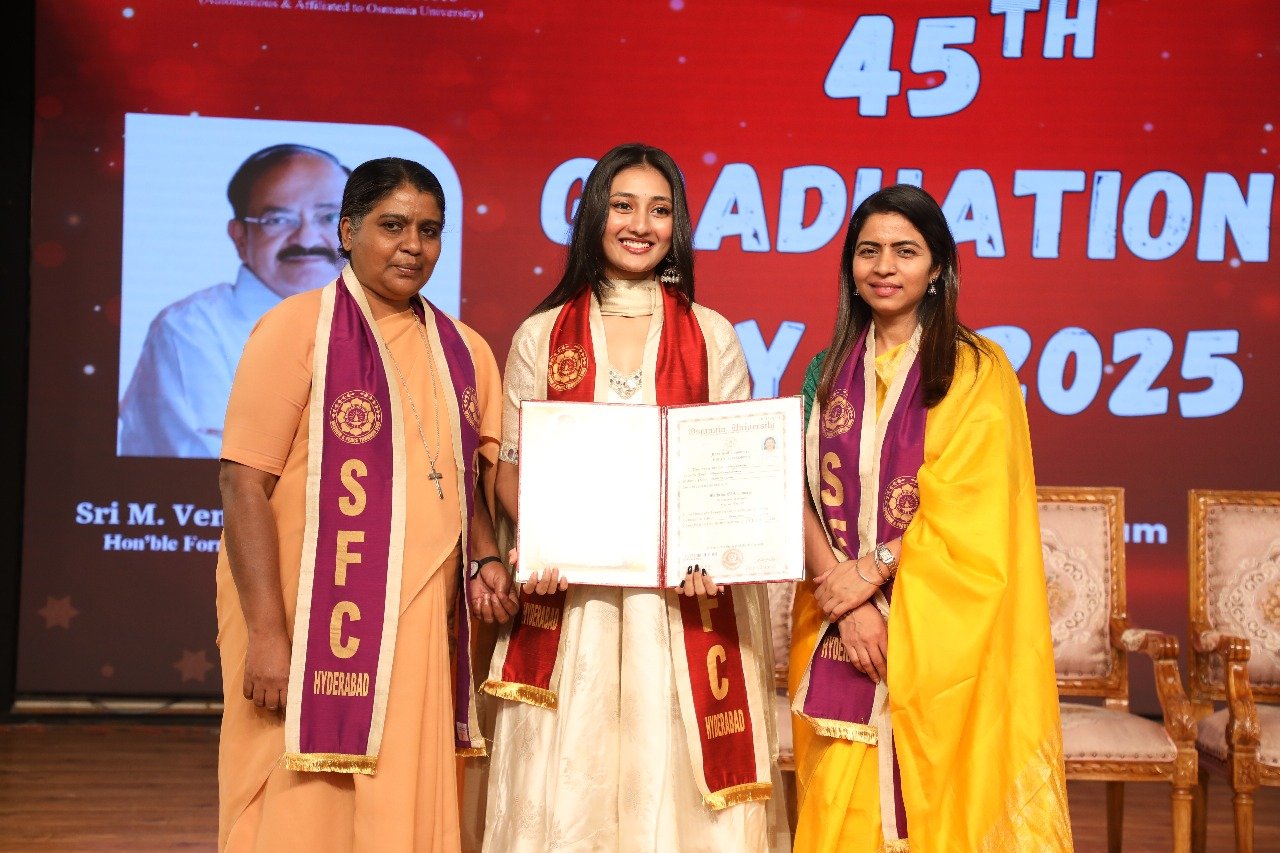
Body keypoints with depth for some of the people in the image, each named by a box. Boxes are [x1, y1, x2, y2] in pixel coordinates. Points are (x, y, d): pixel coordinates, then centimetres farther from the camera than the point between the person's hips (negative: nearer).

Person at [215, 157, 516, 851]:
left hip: (421, 634, 5)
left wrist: (483, 560, 2)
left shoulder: (464, 352, 12)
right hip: (312, 634, -5)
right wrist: (267, 633, -17)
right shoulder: (296, 329, -5)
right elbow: (246, 483, -11)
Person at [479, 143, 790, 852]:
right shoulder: (542, 335, 8)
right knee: (569, 783, 1)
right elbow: (510, 467, 7)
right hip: (571, 594, 0)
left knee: (675, 772, 0)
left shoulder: (712, 335, 8)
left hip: (685, 592, 0)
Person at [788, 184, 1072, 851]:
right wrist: (845, 605, -11)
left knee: (932, 795, 1)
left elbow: (970, 506, -9)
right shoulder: (829, 371, 9)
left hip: (940, 633, -3)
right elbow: (804, 497, 1)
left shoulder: (977, 370, -1)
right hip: (839, 633, 3)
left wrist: (872, 570, -14)